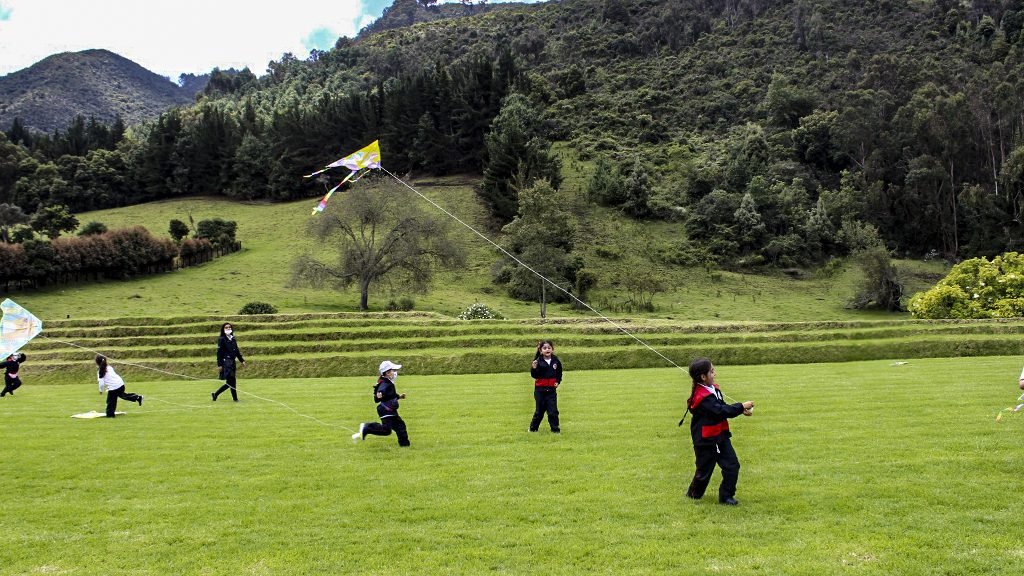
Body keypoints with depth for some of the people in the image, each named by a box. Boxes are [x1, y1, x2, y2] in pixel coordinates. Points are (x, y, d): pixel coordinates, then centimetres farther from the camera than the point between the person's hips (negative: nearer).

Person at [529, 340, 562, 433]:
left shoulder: (556, 361, -1)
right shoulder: (538, 362, -9)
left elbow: (559, 374, 13)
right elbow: (534, 375, -13)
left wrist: (558, 382, -2)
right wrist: (534, 368, -31)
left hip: (551, 390, 2)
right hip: (540, 390, -2)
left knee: (553, 411, 0)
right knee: (539, 411, 7)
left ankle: (555, 429, 9)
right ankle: (533, 428, 23)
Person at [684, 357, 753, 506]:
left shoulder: (713, 389, 3)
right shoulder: (702, 397, -26)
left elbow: (723, 407, 10)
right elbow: (721, 411, -29)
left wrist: (740, 410, -4)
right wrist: (741, 406, -21)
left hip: (720, 436, 8)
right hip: (706, 441, -8)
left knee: (732, 465, 4)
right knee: (704, 469, 7)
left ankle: (726, 495, 16)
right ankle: (694, 494, 30)